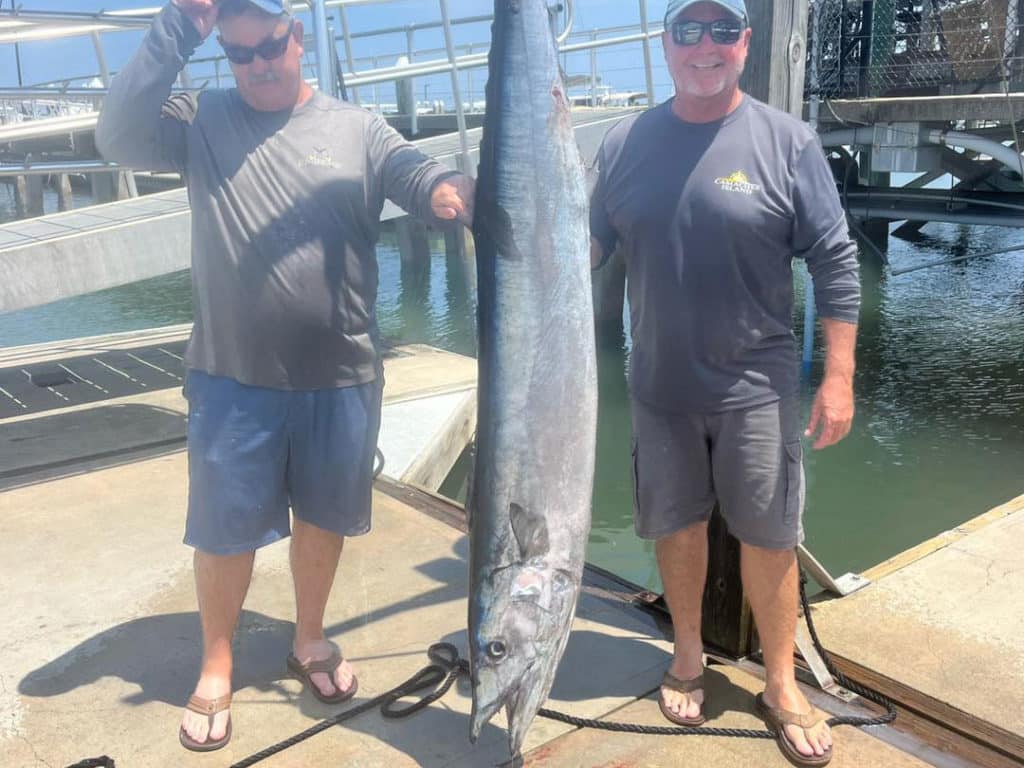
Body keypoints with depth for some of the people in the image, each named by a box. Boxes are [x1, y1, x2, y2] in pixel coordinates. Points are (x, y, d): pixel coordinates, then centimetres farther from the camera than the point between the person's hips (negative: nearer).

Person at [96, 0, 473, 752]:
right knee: (226, 526, 10)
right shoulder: (202, 121, 2)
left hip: (341, 377, 1)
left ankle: (310, 638, 40)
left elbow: (425, 176, -10)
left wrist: (451, 191, -34)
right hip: (232, 377, 0)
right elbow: (118, 137, -13)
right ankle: (216, 667, 31)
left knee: (323, 515, 17)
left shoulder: (358, 128, 2)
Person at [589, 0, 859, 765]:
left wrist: (839, 376, -9)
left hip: (757, 386, -2)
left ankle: (782, 685, 27)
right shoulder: (625, 143, 1)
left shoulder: (788, 141, -6)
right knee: (679, 527, 15)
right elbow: (588, 247, 7)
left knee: (769, 538, 7)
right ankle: (688, 656, 37)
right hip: (661, 386, 2)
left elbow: (835, 263, -6)